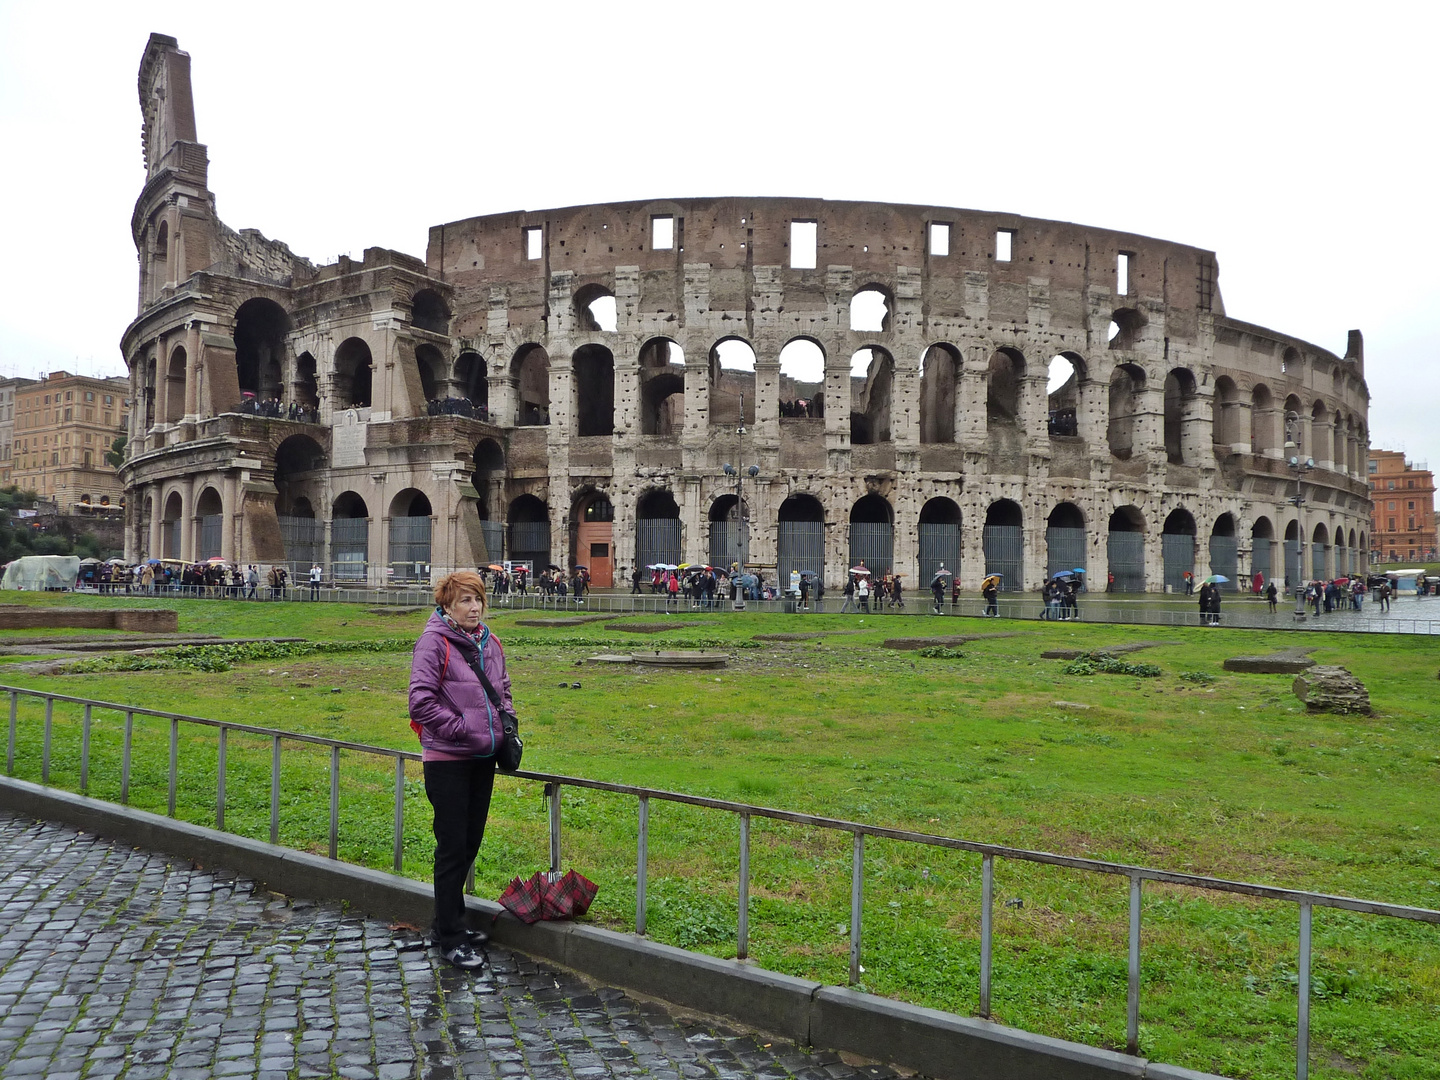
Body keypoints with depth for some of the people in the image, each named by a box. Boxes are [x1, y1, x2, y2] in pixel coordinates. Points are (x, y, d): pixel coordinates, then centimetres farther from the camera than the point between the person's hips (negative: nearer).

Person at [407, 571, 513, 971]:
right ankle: (450, 938, 10)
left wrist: (507, 720, 5)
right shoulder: (434, 642, -12)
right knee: (452, 847, -1)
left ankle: (448, 921, 32)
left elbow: (503, 688, 22)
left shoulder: (489, 643, 9)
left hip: (483, 758, 7)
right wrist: (461, 728, -18)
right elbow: (421, 702, -18)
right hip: (447, 760, -7)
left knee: (471, 842, 16)